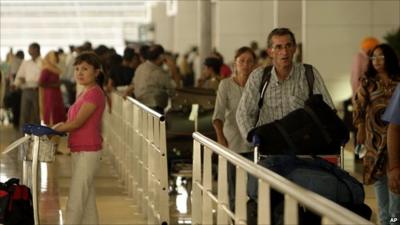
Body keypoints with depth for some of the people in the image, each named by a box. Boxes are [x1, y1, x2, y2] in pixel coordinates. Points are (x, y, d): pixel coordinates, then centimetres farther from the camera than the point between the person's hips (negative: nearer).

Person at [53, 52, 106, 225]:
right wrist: (59, 127, 2)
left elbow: (77, 122, -18)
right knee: (87, 199, 14)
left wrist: (53, 130, -8)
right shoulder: (86, 92, 15)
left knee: (75, 201, -8)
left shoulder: (95, 93, -15)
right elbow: (74, 120, 19)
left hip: (87, 152, -10)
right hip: (80, 150, 10)